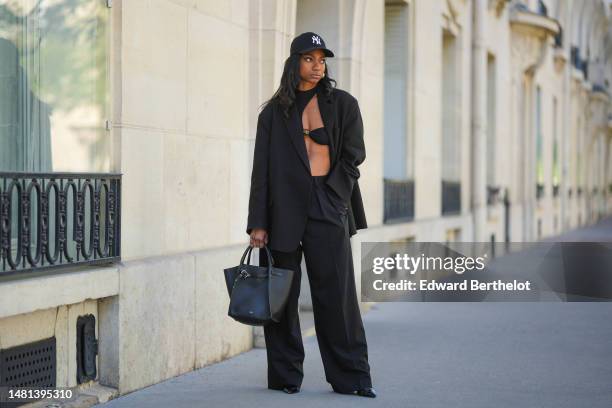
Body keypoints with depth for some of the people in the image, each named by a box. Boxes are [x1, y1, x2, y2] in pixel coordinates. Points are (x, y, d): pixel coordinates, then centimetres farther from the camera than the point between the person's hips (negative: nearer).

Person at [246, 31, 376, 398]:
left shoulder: (343, 104, 6)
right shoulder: (274, 112, 8)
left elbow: (353, 154, 5)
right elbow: (261, 170, 4)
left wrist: (330, 192, -3)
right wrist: (258, 223, -3)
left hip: (328, 208, -1)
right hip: (284, 209, 1)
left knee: (336, 295, -4)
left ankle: (352, 377, 1)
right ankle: (285, 375, 13)